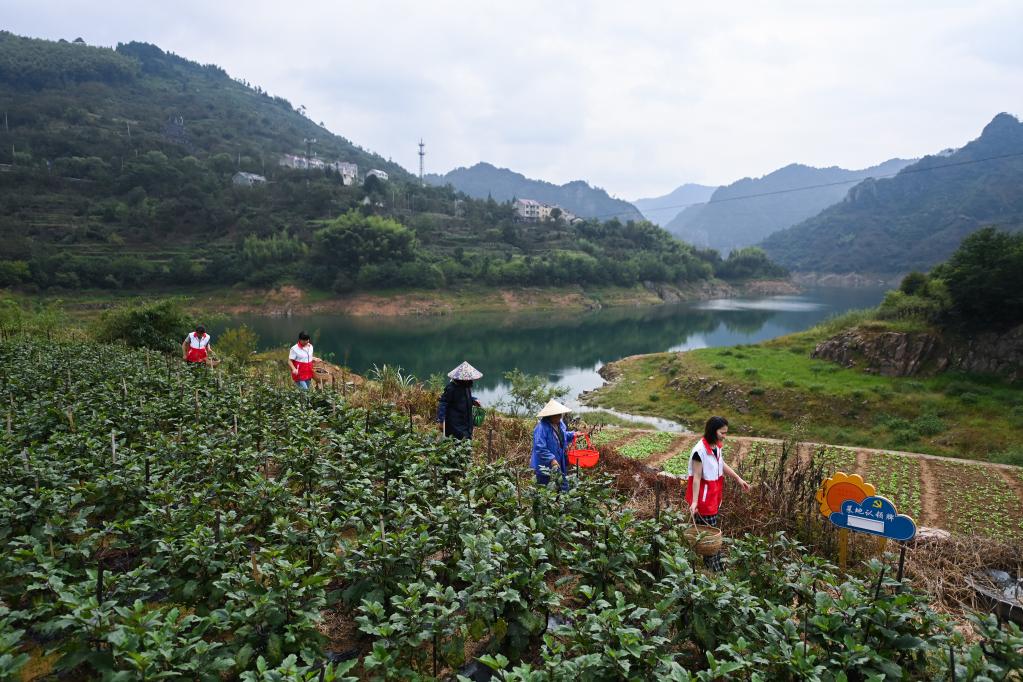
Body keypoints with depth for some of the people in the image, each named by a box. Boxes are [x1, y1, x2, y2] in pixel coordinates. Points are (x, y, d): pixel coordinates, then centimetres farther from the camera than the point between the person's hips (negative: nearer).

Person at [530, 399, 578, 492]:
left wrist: (573, 435, 10)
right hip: (545, 466, -8)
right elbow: (540, 448, -28)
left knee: (564, 487, 13)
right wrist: (551, 459, -31)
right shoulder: (542, 428, -25)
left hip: (560, 462, 8)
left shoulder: (560, 423, 3)